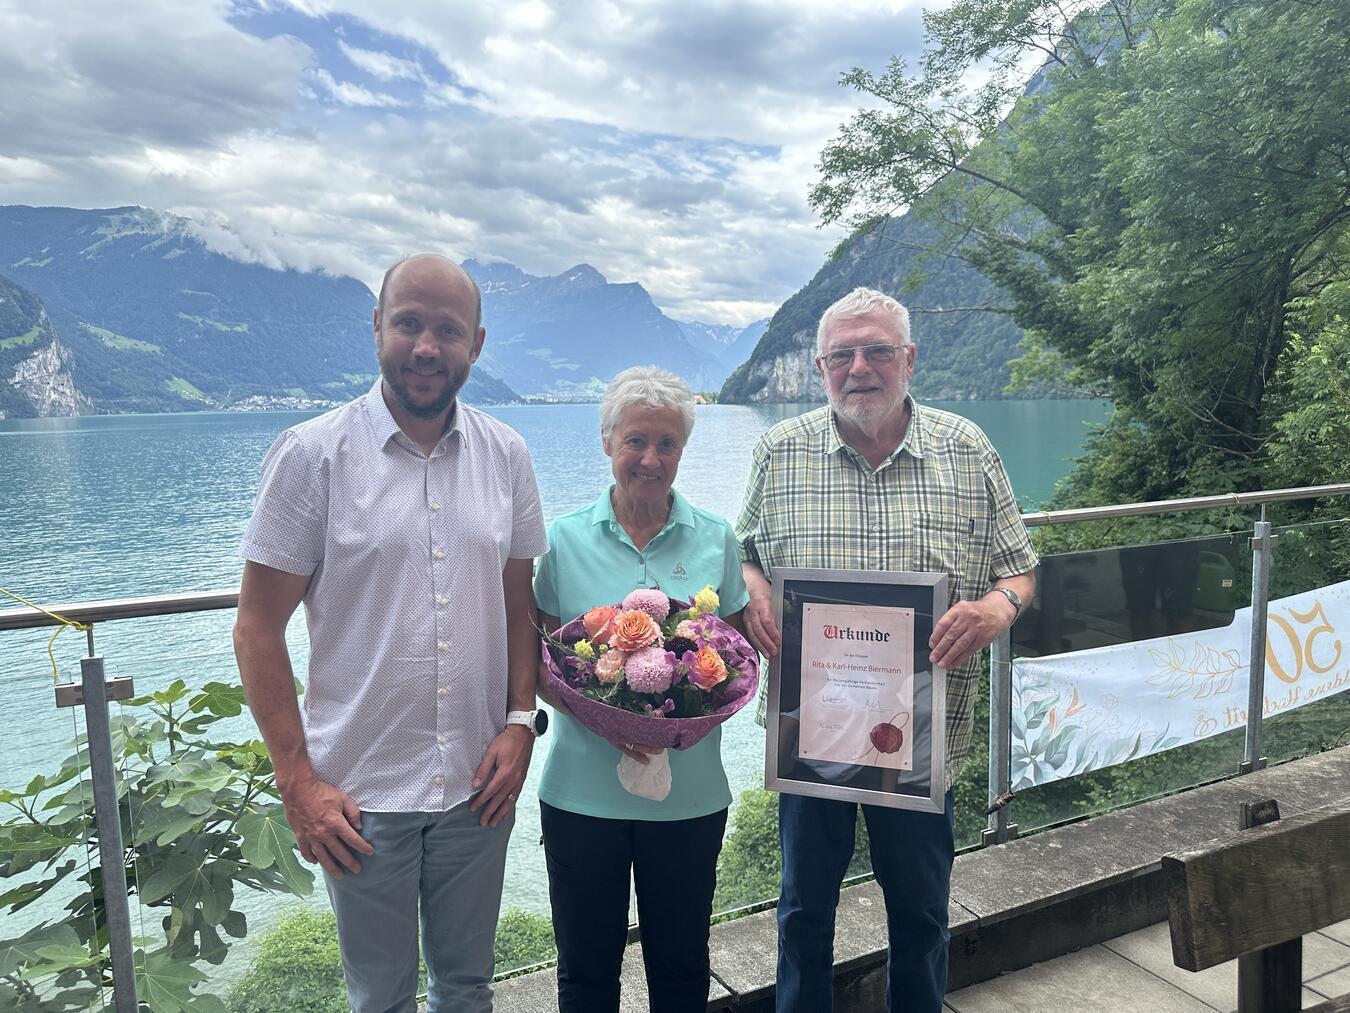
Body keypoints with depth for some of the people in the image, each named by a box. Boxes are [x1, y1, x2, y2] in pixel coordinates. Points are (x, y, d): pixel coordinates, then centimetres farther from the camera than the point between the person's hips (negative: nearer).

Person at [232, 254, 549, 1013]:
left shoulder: (506, 455, 0)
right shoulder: (312, 454, -9)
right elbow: (259, 626, -8)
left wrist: (520, 722, -4)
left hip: (479, 784, 3)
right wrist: (297, 781, -10)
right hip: (360, 796, -2)